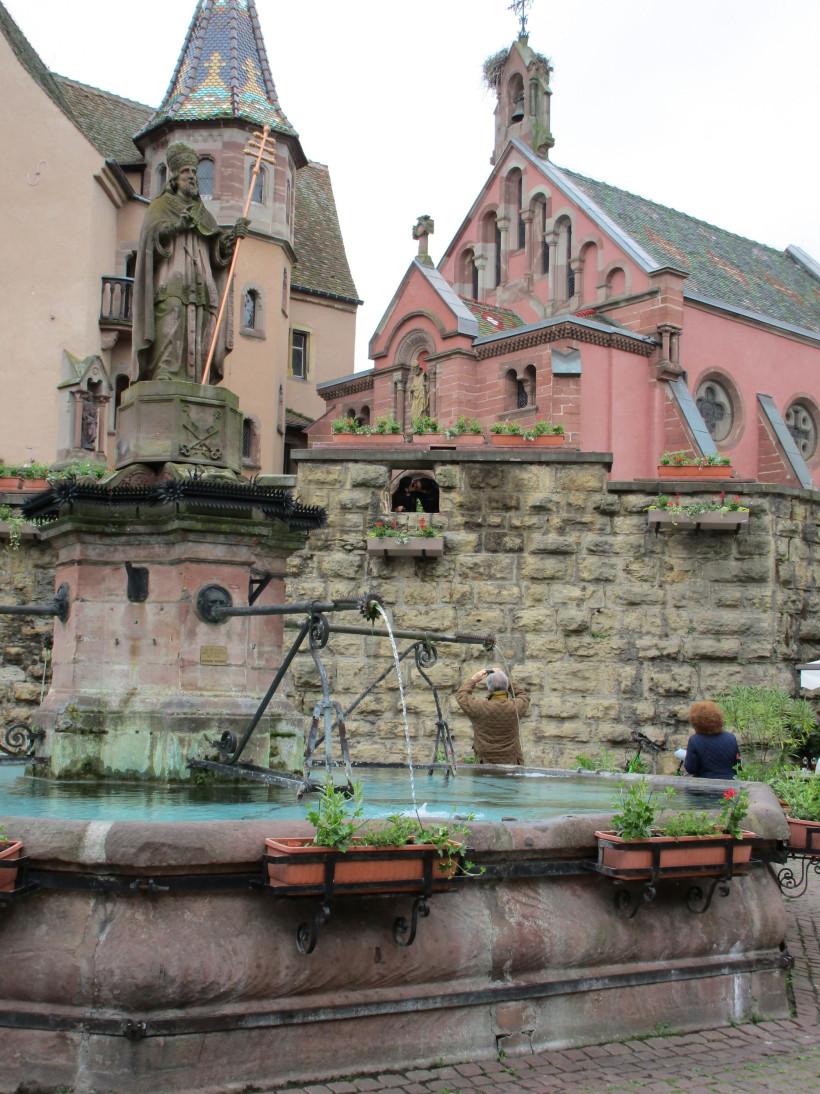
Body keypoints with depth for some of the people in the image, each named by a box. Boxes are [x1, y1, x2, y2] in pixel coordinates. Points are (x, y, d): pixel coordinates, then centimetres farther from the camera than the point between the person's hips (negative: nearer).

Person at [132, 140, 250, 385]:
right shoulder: (160, 206, 17)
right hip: (170, 286, -4)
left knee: (197, 342, -8)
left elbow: (217, 251, 17)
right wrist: (175, 226, -19)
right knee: (169, 333, -21)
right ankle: (165, 380, -28)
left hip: (200, 289, 4)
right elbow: (151, 236, -2)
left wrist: (232, 235, -2)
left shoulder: (203, 214, 29)